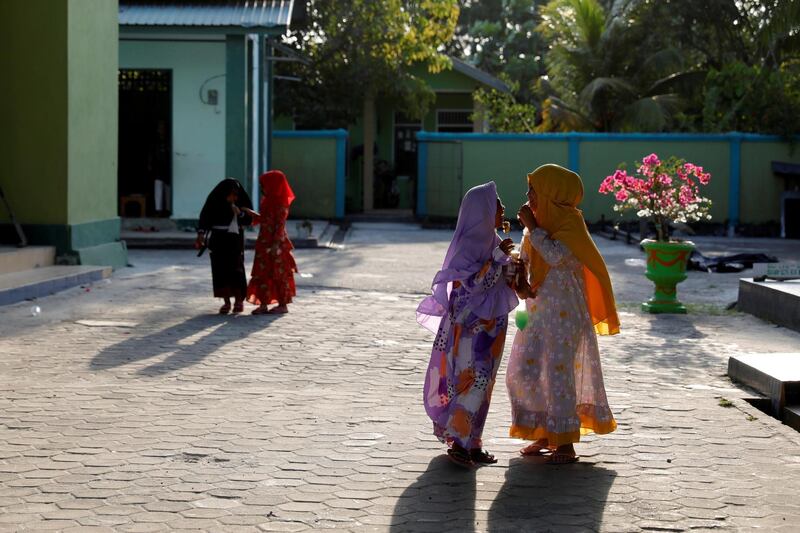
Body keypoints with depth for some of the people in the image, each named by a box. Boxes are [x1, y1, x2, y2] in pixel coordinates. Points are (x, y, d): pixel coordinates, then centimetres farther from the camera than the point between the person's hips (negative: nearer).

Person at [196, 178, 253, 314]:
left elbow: (248, 220, 0)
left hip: (235, 239, 0)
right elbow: (204, 218, -10)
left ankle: (239, 300, 8)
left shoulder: (242, 201, -3)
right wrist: (201, 235, -22)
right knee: (221, 269, -3)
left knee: (236, 268, -6)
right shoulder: (215, 201, -7)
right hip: (218, 239, 0)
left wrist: (239, 212, -19)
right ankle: (226, 302, 3)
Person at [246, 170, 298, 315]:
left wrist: (276, 244, -23)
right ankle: (263, 304, 10)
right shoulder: (267, 201, 13)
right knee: (262, 274, 7)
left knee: (278, 275, 0)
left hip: (275, 245, -9)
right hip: (264, 244, 9)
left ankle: (283, 304, 8)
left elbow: (280, 224, -18)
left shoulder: (280, 204, -13)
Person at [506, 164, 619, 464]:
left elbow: (555, 255, -25)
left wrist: (532, 227, -17)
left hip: (563, 308, -8)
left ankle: (566, 444, -1)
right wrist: (521, 284, -7)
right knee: (523, 371, 7)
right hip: (537, 307, 8)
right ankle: (544, 434, 18)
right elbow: (524, 261, 12)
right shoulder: (539, 220, 9)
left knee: (558, 370, -8)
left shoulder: (570, 220, -11)